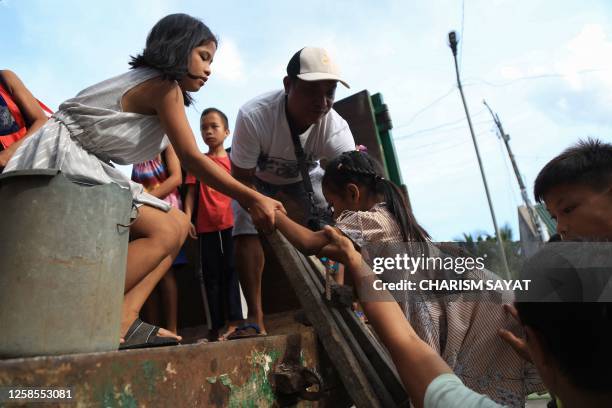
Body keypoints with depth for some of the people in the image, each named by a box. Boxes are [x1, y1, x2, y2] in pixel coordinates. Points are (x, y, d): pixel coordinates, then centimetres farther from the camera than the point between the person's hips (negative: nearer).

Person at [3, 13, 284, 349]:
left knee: (179, 224, 1)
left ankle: (122, 321, -9)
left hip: (81, 165, 9)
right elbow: (191, 159, -15)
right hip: (59, 160, -9)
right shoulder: (164, 85, -11)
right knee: (165, 231, -19)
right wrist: (253, 198, -14)